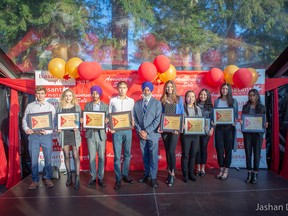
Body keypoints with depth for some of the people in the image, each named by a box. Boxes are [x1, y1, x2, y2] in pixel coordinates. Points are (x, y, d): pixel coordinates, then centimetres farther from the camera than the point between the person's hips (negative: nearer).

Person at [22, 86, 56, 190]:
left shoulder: (50, 107, 5)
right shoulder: (30, 106, 9)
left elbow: (54, 121, 0)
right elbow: (24, 119, 9)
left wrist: (47, 131, -15)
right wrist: (26, 129, -9)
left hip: (46, 135, -1)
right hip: (33, 135, 1)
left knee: (48, 158, 4)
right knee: (33, 158, 4)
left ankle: (47, 178, 19)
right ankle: (35, 180, 17)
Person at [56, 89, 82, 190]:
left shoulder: (77, 107, 5)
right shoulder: (60, 107, 7)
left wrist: (77, 127, -15)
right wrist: (57, 128, -9)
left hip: (74, 133, -1)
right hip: (63, 133, 2)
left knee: (76, 156, -2)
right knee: (66, 156, 10)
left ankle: (77, 178, 3)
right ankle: (69, 175, 25)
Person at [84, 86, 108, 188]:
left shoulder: (105, 106, 5)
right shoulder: (87, 105, 9)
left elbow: (107, 119, 3)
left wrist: (106, 121, -19)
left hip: (101, 133, -1)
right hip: (90, 133, 1)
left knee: (101, 157, 3)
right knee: (92, 157, 5)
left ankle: (100, 178, 15)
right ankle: (93, 177, 19)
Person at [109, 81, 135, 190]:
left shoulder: (131, 101, 7)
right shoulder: (112, 100, 3)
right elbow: (109, 115, 4)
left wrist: (132, 122, -10)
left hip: (128, 130, 2)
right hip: (116, 130, -2)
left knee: (127, 154, 10)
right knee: (117, 155, 0)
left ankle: (125, 175, 25)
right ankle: (118, 179, 8)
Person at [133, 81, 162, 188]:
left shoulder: (157, 103, -1)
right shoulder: (137, 103, 8)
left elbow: (158, 119, -8)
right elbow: (134, 119, 7)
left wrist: (147, 131, -13)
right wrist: (139, 131, -7)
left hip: (152, 134, -3)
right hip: (141, 134, 3)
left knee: (153, 157, 1)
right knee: (145, 156, 14)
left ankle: (153, 178, 11)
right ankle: (147, 174, 29)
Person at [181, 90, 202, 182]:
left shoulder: (198, 109, 11)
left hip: (196, 134, 4)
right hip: (186, 134, -4)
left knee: (193, 154, 11)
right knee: (185, 155, 2)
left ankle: (191, 173, 24)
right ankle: (185, 174, 14)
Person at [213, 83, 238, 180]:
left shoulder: (233, 101, 4)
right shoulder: (217, 101, 8)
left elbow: (236, 114, 4)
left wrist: (235, 122, -13)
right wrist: (213, 122, -7)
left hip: (229, 127, -1)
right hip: (219, 127, 2)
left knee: (228, 149, 4)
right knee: (219, 148, 3)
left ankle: (226, 170, 16)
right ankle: (221, 169, 20)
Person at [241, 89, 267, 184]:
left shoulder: (262, 107, 6)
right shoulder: (245, 106, 10)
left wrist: (265, 125, -15)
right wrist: (241, 122, -11)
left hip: (258, 132, -1)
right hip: (247, 132, 1)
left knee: (256, 153, 2)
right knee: (248, 152, 3)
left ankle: (255, 174, 11)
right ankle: (249, 173, 13)